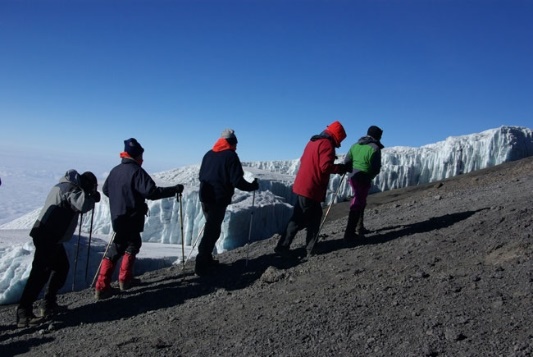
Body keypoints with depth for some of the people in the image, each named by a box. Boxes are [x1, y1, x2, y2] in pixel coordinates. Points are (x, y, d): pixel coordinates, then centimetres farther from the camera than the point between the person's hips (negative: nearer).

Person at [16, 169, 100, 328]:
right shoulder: (70, 189, -15)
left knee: (61, 267, 17)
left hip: (50, 236, 10)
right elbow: (82, 205, -32)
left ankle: (49, 304, 23)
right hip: (47, 237, -10)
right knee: (41, 273, -11)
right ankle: (23, 314, -9)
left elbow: (76, 205, 24)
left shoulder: (63, 186, 17)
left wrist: (91, 196, 9)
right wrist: (93, 197, -12)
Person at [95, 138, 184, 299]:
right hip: (131, 219, -8)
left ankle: (126, 279, 19)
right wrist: (175, 189, -21)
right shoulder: (136, 171, -18)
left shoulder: (115, 170, 7)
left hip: (118, 217, 8)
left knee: (133, 243, 20)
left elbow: (105, 189, 22)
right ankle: (101, 287, 9)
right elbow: (152, 192, -27)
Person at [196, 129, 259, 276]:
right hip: (218, 199, -7)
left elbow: (201, 175, 20)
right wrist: (253, 186, 2)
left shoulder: (209, 154, 11)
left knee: (210, 228, 19)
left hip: (205, 197, 7)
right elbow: (237, 181, -14)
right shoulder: (231, 156, -9)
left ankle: (206, 259, 23)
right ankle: (201, 265, 0)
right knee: (212, 231, -1)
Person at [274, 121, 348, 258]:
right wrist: (340, 168, -4)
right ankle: (282, 247, 3)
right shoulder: (327, 144, -12)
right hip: (311, 189, -9)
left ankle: (311, 248, 21)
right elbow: (325, 167, -21)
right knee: (299, 220, -2)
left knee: (314, 217, 16)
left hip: (303, 186, 9)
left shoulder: (313, 141, 16)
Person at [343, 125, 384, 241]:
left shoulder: (355, 145, 8)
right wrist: (370, 175, 7)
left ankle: (359, 227, 35)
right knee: (357, 205, -2)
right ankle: (350, 233, -1)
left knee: (359, 203, 24)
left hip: (353, 177, 8)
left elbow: (346, 161, 6)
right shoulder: (374, 148, -13)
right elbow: (376, 168, -13)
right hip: (364, 180, -8)